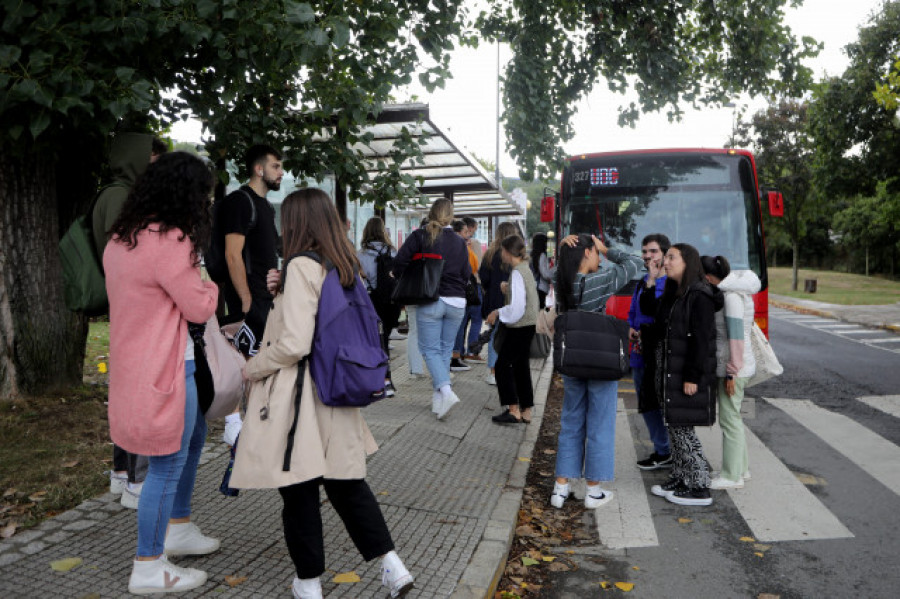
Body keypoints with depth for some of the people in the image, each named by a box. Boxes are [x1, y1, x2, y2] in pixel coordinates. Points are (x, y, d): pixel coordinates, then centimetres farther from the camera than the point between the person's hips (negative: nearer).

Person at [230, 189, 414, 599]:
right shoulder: (348, 266, 7)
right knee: (347, 483, 18)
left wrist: (252, 368, -6)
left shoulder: (302, 267, -17)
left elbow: (293, 345, -22)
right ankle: (391, 565, 19)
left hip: (296, 396, -7)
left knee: (298, 492, 9)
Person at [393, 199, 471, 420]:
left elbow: (400, 260, -11)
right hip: (457, 302, 4)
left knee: (430, 349, 0)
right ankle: (438, 398, 17)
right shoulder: (459, 241, 8)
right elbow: (466, 273, 11)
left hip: (430, 301, -3)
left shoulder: (420, 236, -3)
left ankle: (446, 391, -18)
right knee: (445, 349, 13)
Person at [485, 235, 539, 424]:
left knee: (503, 365, -2)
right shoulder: (525, 269, 12)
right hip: (529, 324, 10)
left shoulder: (517, 273, -18)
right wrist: (508, 290, 9)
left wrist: (498, 313, -9)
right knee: (521, 366, 13)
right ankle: (526, 411, 19)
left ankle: (514, 410, -1)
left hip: (519, 326, -10)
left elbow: (517, 307, -22)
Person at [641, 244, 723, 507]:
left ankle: (699, 488, 8)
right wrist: (651, 280, 10)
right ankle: (680, 479, 27)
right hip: (668, 374, 9)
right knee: (675, 427, 15)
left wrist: (693, 377, -21)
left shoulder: (699, 297, -16)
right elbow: (649, 310, 19)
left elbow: (702, 340, -19)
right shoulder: (672, 294, 12)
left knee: (682, 428, -3)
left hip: (686, 376, -9)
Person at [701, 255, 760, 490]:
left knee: (729, 418, -2)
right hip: (727, 364, 10)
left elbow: (736, 335, -21)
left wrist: (732, 371, -19)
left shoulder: (732, 296, -17)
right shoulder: (725, 291, 12)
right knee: (732, 417, 17)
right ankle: (741, 469, 29)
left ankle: (732, 476, 7)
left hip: (733, 366, -10)